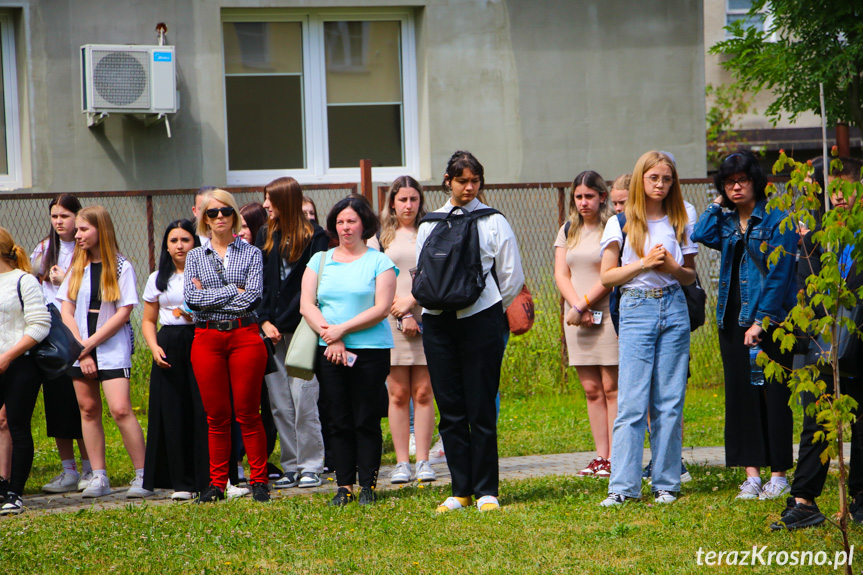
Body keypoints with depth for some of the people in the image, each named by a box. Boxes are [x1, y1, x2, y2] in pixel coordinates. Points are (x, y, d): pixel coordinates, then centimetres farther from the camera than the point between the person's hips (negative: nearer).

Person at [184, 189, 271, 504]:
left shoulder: (251, 254, 6)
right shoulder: (195, 256, 11)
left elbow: (252, 296, -8)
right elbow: (191, 296, -4)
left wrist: (209, 295, -6)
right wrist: (234, 291, -8)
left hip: (244, 336, -2)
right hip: (207, 338, 2)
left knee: (247, 413, -3)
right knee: (216, 415, 3)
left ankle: (259, 481, 4)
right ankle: (217, 483, 10)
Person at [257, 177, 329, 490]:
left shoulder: (314, 237, -2)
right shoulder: (265, 236, 13)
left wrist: (308, 325, -14)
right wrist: (264, 321, 0)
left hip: (302, 328, -5)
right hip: (272, 331, 5)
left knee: (303, 399, -7)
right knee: (279, 403, 4)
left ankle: (310, 466, 0)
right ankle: (291, 467, 9)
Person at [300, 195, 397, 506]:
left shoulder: (379, 262, 3)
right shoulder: (319, 261, 12)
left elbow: (382, 309, -7)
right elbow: (306, 305, 4)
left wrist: (342, 329, -14)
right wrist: (331, 338, -10)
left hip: (371, 350, -3)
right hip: (329, 352, 3)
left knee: (366, 420, -3)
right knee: (339, 422, 3)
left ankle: (368, 486, 3)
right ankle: (344, 487, 8)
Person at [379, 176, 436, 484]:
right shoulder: (381, 237, 10)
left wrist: (410, 303, -10)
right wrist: (402, 317, -7)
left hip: (425, 319, 0)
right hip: (392, 320, 0)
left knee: (423, 393, -2)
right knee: (398, 393, -2)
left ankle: (423, 461, 0)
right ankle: (401, 462, 1)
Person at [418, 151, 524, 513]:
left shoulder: (493, 222, 3)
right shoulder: (430, 224, 12)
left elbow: (513, 277, 7)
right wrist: (434, 301, 13)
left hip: (480, 318, -3)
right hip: (438, 321, 3)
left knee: (481, 410, -4)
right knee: (450, 410, 3)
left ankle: (486, 491, 3)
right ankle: (460, 490, 10)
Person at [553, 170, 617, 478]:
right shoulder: (568, 231, 15)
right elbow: (561, 274, 8)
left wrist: (583, 305, -12)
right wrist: (577, 307, -7)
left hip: (608, 314, -6)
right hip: (577, 318, 6)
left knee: (611, 388, -6)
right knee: (591, 389, 5)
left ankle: (615, 458, -6)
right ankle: (601, 456, 6)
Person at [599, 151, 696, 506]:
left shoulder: (680, 224, 11)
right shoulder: (620, 224, 4)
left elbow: (691, 276, 16)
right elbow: (607, 276, 2)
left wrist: (673, 267, -6)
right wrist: (644, 263, -11)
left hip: (674, 309, 3)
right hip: (636, 309, -3)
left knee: (669, 402, 1)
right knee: (631, 402, -9)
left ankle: (666, 484, 7)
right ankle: (622, 487, -9)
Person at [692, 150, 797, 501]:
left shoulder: (776, 219, -5)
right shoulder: (726, 222, 13)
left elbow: (779, 275, -10)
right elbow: (701, 235, -8)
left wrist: (761, 321, -15)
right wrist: (718, 204, 2)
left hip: (770, 320, -6)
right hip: (733, 320, 6)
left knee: (773, 394, -2)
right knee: (740, 394, 3)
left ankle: (779, 475, 2)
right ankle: (752, 474, 6)